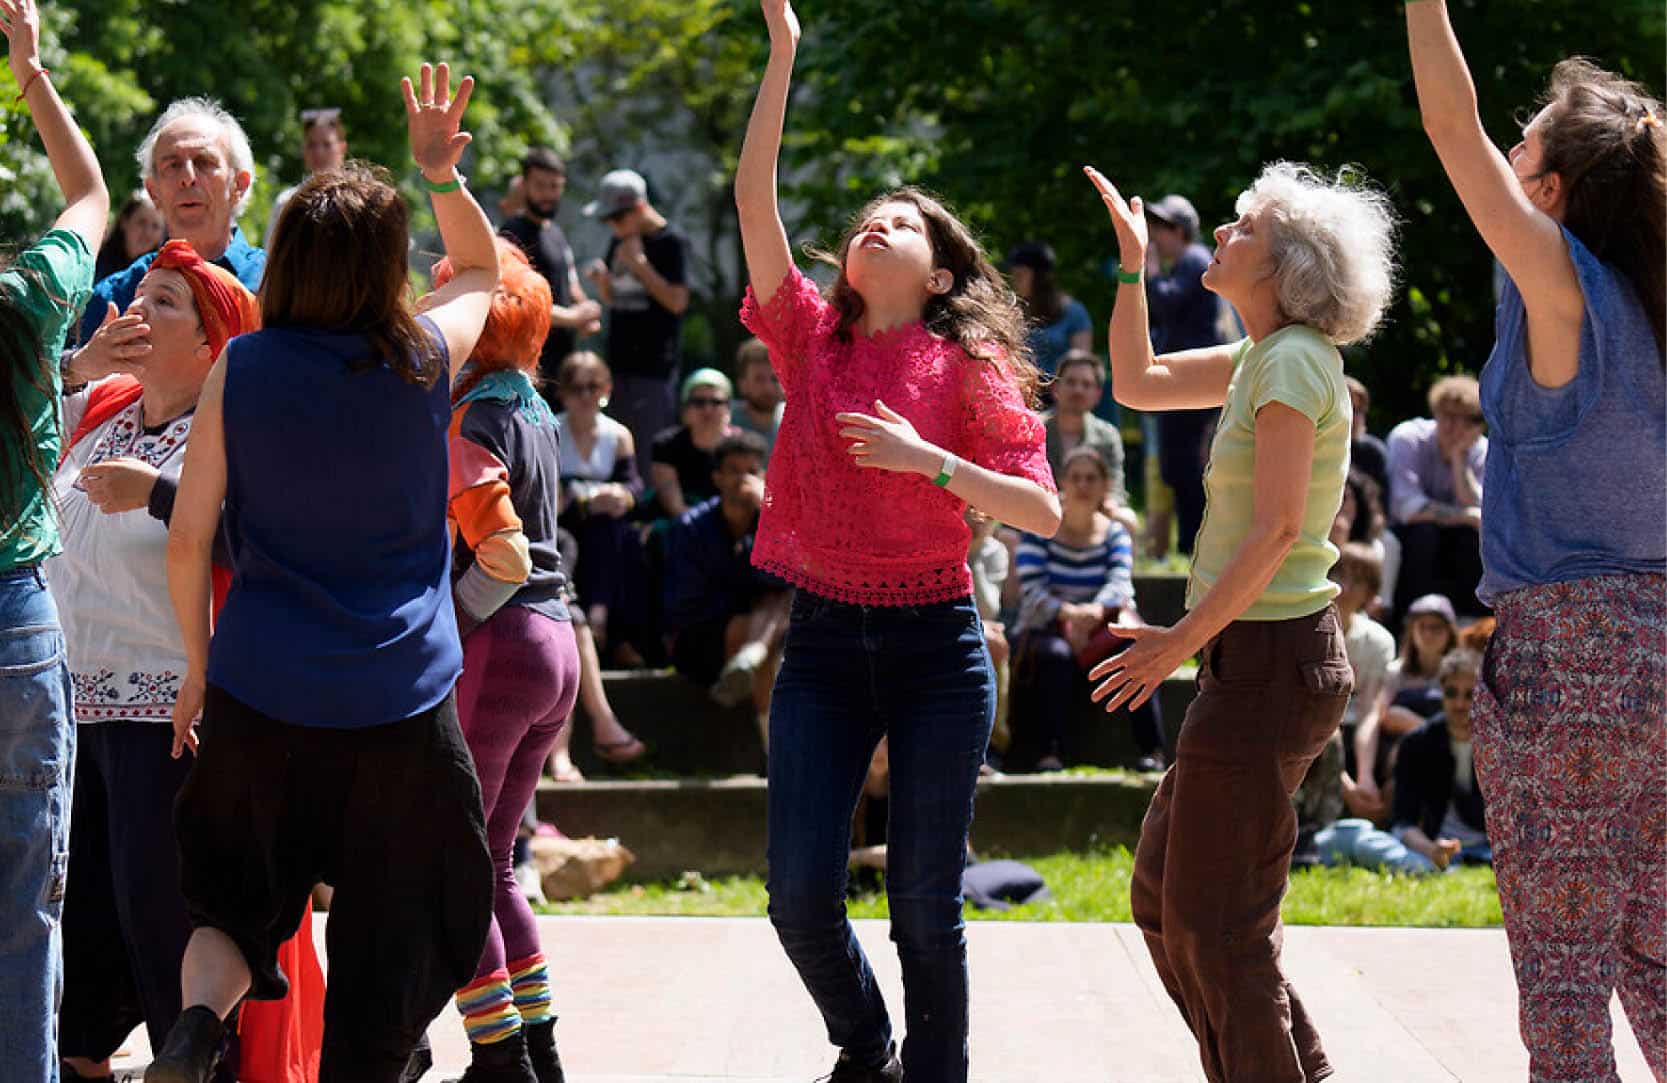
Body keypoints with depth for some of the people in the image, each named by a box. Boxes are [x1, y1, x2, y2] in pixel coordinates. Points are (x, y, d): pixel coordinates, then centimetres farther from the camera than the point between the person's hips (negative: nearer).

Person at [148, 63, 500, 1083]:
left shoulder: (241, 369, -4)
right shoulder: (425, 360, -4)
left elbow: (189, 538, -2)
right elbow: (484, 266, 20)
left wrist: (199, 662, 11)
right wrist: (442, 172, 7)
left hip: (261, 692, 1)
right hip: (403, 701, -1)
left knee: (235, 905, 15)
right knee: (392, 938, 11)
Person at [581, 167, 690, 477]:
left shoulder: (671, 241, -7)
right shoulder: (620, 242, 14)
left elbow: (677, 301, -12)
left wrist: (639, 263, -13)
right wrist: (601, 279, -1)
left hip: (655, 365, -7)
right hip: (620, 362, 7)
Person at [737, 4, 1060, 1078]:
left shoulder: (971, 370, -1)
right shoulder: (812, 338, 5)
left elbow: (1044, 511, -7)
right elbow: (754, 198, -5)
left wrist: (925, 458, -18)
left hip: (935, 645, -2)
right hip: (824, 637, 2)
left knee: (925, 901, -1)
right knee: (802, 893, -2)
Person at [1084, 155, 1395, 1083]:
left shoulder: (1293, 363, -16)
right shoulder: (1266, 356, 13)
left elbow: (1277, 529, -22)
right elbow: (1136, 384, 24)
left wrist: (1181, 642, -17)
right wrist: (1133, 263, 17)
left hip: (1270, 660, -10)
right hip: (1264, 659, 10)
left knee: (1214, 921, -3)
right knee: (1164, 897, 16)